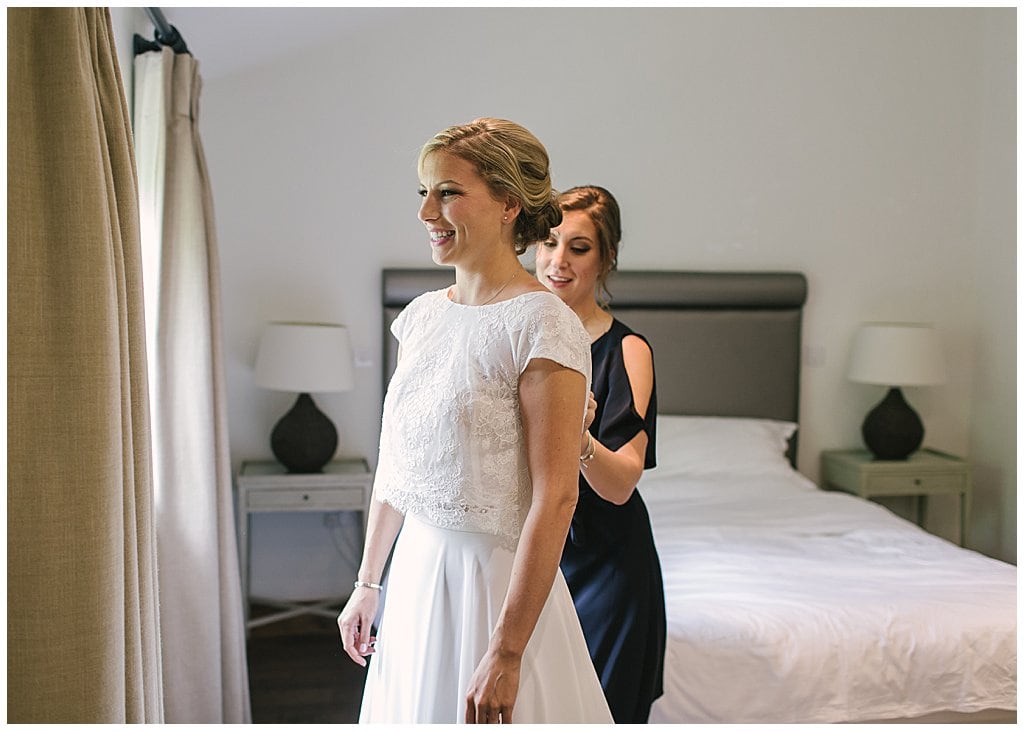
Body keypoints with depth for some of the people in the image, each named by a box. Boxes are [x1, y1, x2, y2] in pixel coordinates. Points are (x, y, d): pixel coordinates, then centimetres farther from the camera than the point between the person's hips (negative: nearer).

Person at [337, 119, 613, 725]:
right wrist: (367, 584, 15)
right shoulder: (421, 316, 5)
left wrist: (506, 653, -22)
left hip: (496, 578, -7)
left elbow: (554, 498, -21)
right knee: (414, 711, 20)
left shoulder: (544, 325, -17)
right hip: (416, 572, 7)